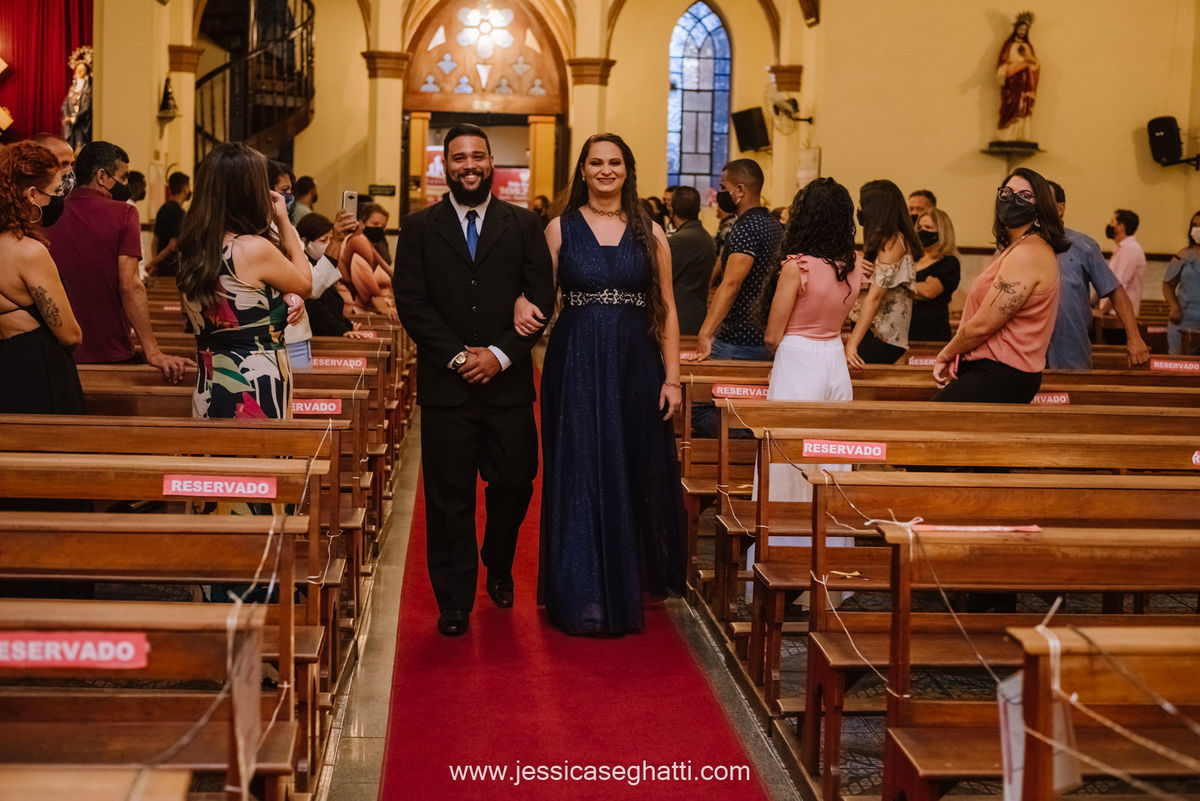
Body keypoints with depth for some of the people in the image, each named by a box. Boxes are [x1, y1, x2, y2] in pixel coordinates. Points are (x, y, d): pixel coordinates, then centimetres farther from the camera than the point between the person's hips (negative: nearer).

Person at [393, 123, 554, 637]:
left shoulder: (524, 225, 7)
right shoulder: (419, 228, 6)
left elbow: (541, 299, 0)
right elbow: (411, 301, -1)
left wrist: (500, 354, -11)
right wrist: (456, 356, -11)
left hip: (508, 381, 1)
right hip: (444, 384, 0)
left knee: (514, 484, 5)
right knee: (449, 497, 3)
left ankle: (498, 566, 34)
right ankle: (454, 602, 13)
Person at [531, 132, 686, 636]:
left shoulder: (650, 234, 6)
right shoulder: (560, 229, 4)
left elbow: (667, 310, 5)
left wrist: (672, 378, 0)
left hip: (634, 368, 1)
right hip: (576, 367, -1)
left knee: (635, 476, 8)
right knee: (580, 477, 1)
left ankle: (631, 588, 24)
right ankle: (583, 597, 10)